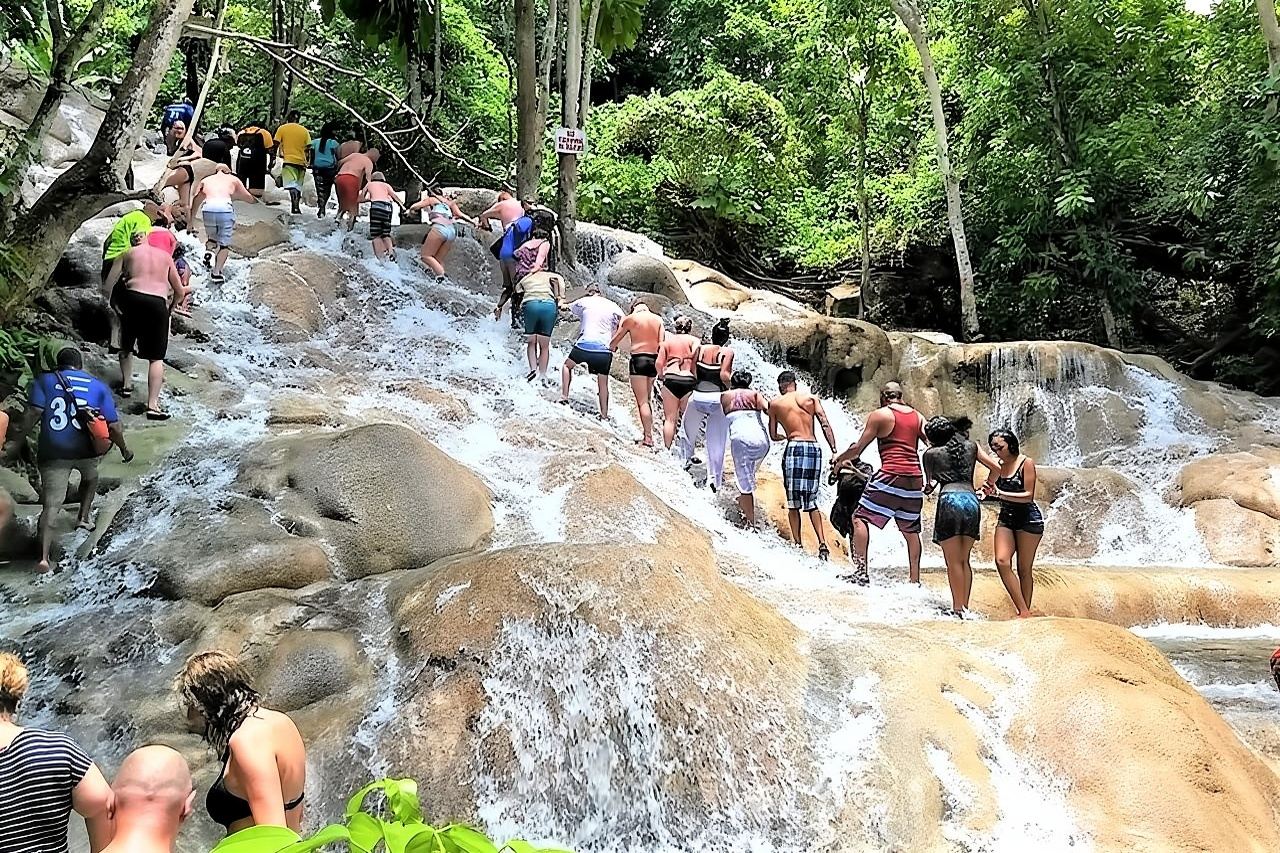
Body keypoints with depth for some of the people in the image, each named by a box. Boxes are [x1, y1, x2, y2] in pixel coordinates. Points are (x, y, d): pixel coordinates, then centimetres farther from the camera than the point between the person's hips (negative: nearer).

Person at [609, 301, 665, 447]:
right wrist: (660, 366, 6)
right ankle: (645, 432, 20)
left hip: (638, 359, -4)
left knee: (642, 401, -4)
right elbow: (662, 344, 1)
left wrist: (612, 347, 30)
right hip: (654, 360, 4)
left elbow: (615, 340, 9)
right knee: (646, 399, 18)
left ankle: (648, 439, -9)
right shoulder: (658, 319, 8)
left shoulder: (631, 318, -1)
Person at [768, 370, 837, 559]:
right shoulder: (811, 398, 13)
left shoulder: (775, 404, 10)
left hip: (795, 448, -3)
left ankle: (798, 544, 3)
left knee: (793, 502, 6)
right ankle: (822, 544, 0)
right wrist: (834, 451, 1)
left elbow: (773, 435, 16)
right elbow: (825, 425, 3)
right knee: (811, 500, 12)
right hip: (814, 448, 3)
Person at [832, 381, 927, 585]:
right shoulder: (917, 417, 16)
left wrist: (839, 459, 17)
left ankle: (861, 571, -13)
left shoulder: (879, 415, 1)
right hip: (915, 479, 6)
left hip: (891, 476, -6)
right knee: (910, 530, 16)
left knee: (861, 518, -2)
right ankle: (915, 580, 19)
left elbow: (858, 449, 0)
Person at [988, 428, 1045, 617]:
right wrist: (991, 492, -5)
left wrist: (1001, 494, -20)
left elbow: (1028, 495, -13)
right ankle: (1023, 611, -13)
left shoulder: (1026, 463, -7)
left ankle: (1026, 611, 12)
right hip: (1005, 518, 5)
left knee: (1024, 569, 0)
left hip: (1028, 518, -5)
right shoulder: (999, 466, 9)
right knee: (1002, 561, -15)